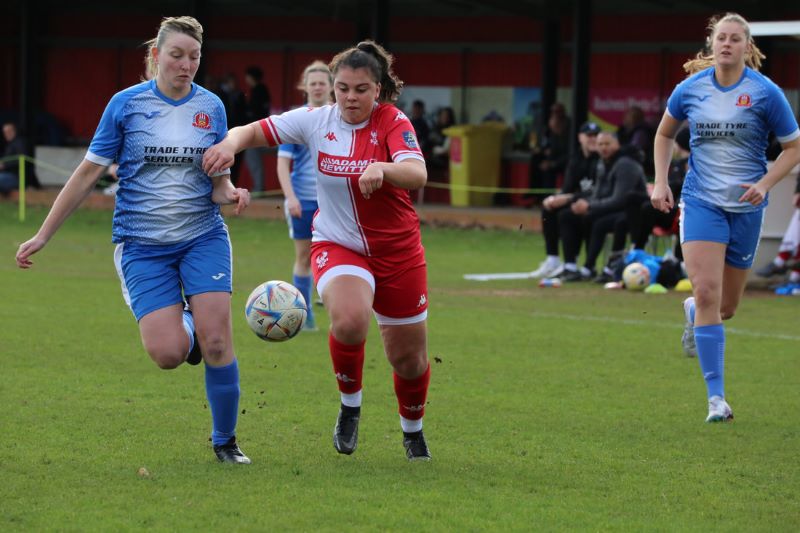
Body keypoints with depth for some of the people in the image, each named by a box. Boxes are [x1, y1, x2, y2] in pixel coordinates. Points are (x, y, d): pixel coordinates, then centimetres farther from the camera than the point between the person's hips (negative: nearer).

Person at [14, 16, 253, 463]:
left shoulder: (211, 107, 3)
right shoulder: (126, 104, -3)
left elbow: (218, 184, 8)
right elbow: (89, 174, 3)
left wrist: (232, 195, -17)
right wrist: (43, 236, 3)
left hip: (203, 237, 1)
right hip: (142, 244, -1)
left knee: (216, 342, -12)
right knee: (168, 354, -16)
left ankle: (226, 440, 8)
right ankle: (188, 331, 22)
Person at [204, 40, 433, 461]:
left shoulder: (393, 123, -13)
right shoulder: (316, 121, -7)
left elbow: (417, 175, -29)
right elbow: (253, 131, -3)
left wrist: (381, 168, -50)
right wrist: (230, 143, -26)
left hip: (397, 251, 0)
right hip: (337, 245, 0)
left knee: (409, 359, 9)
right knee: (349, 319, -33)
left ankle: (412, 429, 41)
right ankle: (350, 406, -5)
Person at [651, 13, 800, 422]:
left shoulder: (765, 93, -7)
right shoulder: (690, 89, -1)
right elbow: (665, 134, 18)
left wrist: (764, 184, -14)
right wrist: (660, 182, 8)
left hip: (745, 206, 0)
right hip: (700, 202, 0)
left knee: (725, 306, 9)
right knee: (706, 292, -17)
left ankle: (693, 312, 49)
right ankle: (716, 399, -13)